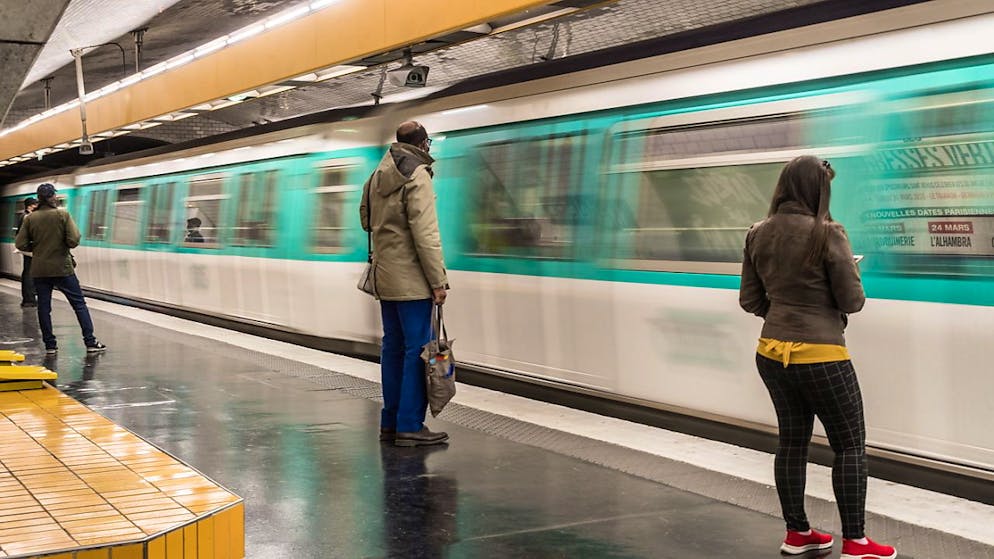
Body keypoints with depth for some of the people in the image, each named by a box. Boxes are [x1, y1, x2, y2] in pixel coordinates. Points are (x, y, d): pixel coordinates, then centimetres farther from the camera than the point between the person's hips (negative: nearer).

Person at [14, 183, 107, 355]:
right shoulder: (63, 215, -8)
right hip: (62, 268, -2)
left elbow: (20, 244, -2)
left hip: (39, 270, 2)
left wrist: (37, 247, 14)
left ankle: (50, 344, 10)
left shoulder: (30, 218, -1)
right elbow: (73, 241, -15)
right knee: (79, 304, 4)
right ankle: (90, 342, 3)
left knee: (44, 307, 10)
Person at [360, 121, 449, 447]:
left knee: (393, 347, 13)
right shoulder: (417, 175, -12)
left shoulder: (377, 176, 13)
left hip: (385, 277, 8)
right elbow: (425, 234, -18)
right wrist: (438, 280, -15)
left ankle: (390, 422, 18)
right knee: (417, 349, -5)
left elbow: (365, 218, 22)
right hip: (411, 280, -8)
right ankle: (410, 426, -5)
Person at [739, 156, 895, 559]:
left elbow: (750, 300, 8)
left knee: (792, 440, 17)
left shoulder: (758, 235, 2)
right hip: (820, 356, -6)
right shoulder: (827, 234, -16)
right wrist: (850, 274, 8)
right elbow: (853, 302, -11)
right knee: (850, 444, 6)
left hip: (772, 352, 6)